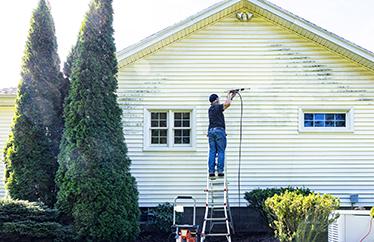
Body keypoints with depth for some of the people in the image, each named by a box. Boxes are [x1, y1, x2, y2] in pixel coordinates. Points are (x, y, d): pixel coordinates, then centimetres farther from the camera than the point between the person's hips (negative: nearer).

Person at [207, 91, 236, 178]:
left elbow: (225, 104, 30)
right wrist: (229, 96, 2)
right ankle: (220, 171, -9)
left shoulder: (210, 109, 21)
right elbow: (227, 103, -18)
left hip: (211, 131, 7)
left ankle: (211, 172, -4)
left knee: (212, 152, 2)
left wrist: (232, 97, 31)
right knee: (221, 152, -4)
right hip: (219, 130, -7)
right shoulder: (218, 107, -2)